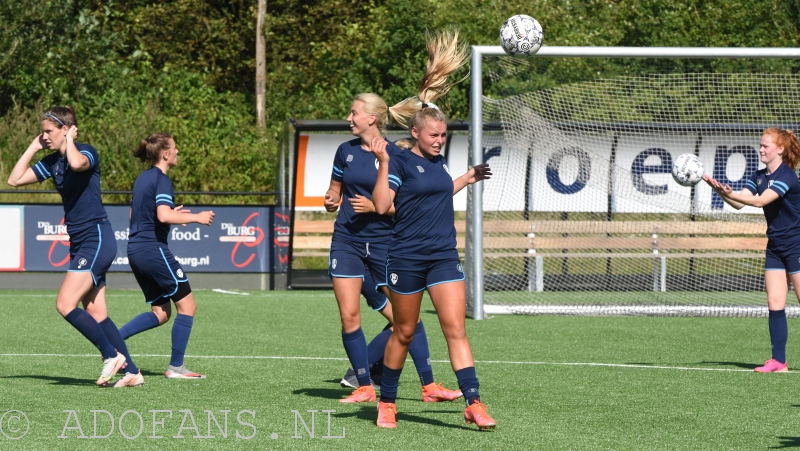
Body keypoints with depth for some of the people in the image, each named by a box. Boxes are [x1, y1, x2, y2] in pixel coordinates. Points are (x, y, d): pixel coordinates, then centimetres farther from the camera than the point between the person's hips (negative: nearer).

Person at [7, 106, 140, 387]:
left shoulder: (87, 152, -11)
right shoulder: (52, 161, 11)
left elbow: (77, 163, -37)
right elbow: (15, 179, 10)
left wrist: (69, 139, -19)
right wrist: (33, 147, 8)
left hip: (96, 239, -9)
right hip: (80, 244, 9)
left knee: (65, 304, -16)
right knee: (95, 314, 6)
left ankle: (112, 355, -6)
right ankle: (132, 372, 9)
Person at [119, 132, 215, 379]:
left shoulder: (142, 178, 16)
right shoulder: (161, 179, -12)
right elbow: (164, 216, -26)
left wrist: (172, 213, 24)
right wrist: (196, 218, -14)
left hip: (135, 249, 9)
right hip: (154, 249, -9)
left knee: (161, 313, 13)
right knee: (187, 304, 0)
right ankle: (176, 366, 0)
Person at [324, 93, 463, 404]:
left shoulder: (395, 156, -5)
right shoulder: (346, 152, 7)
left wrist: (374, 206, -18)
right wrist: (331, 202, -3)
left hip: (384, 243, -3)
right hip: (347, 241, 3)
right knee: (349, 315, -3)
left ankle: (429, 386, 7)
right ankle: (364, 388, 6)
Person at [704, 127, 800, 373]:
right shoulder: (759, 176, 7)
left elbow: (761, 200, -29)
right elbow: (739, 203, -1)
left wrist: (729, 193, -37)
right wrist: (721, 190, -18)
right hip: (775, 248, 8)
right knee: (774, 303, 1)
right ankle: (778, 360, 1)